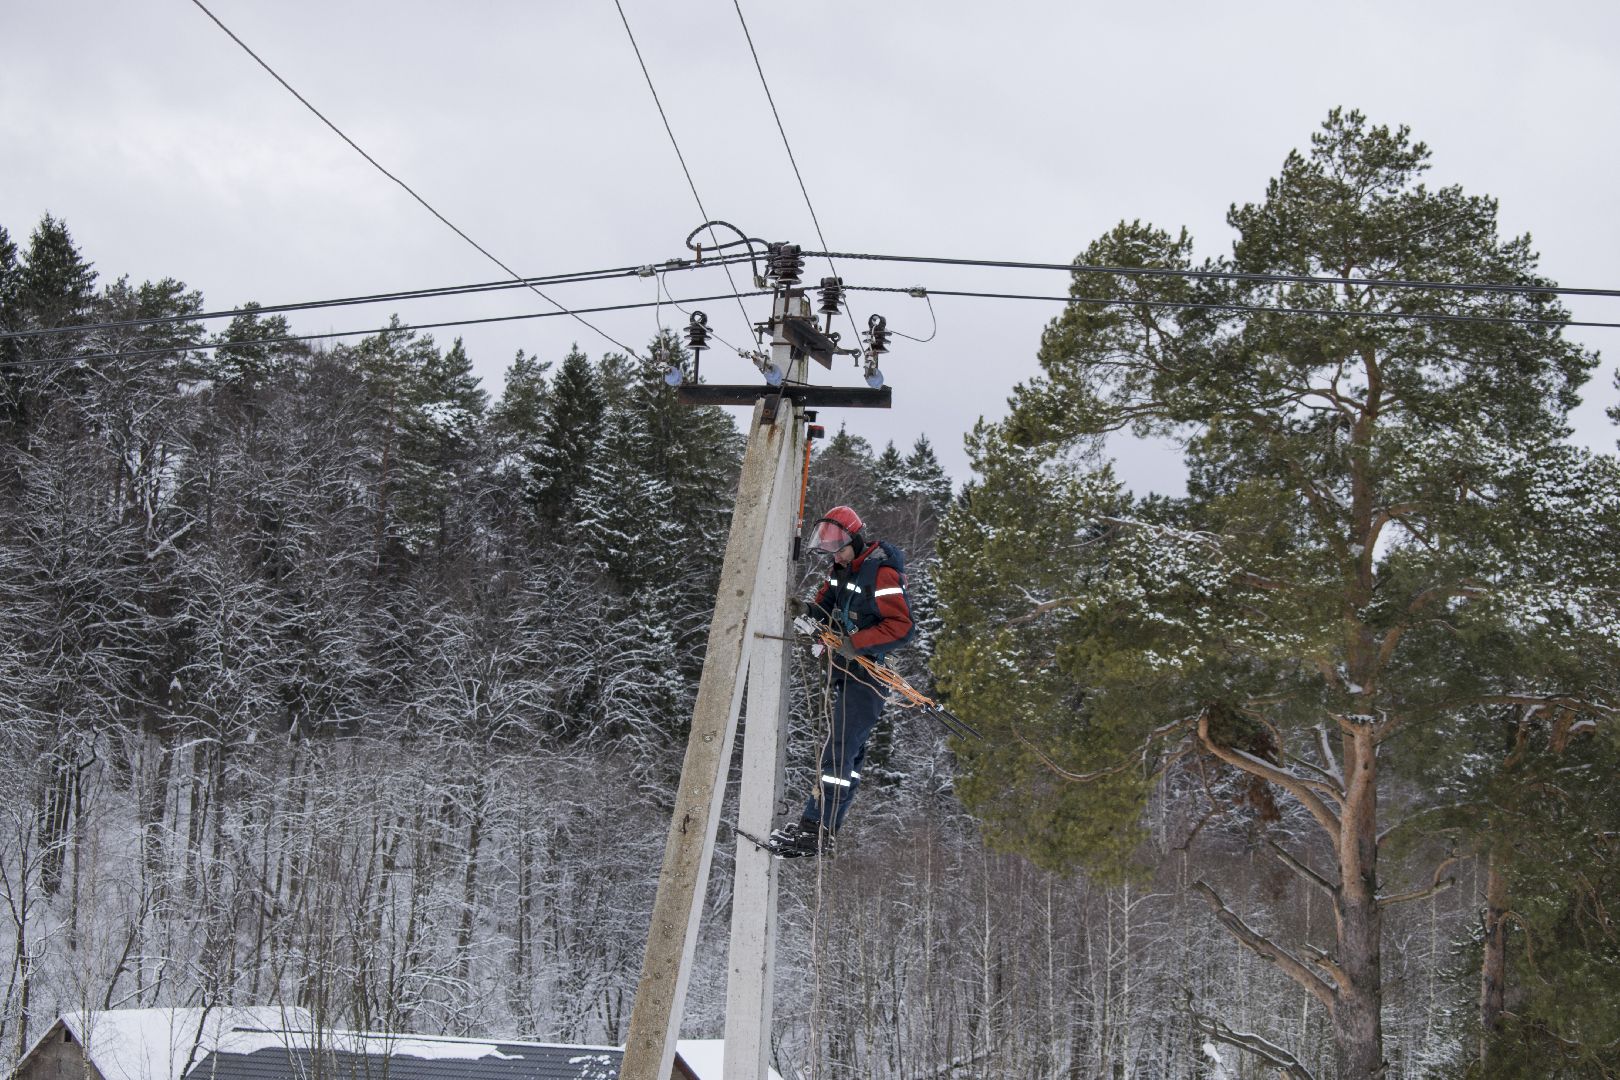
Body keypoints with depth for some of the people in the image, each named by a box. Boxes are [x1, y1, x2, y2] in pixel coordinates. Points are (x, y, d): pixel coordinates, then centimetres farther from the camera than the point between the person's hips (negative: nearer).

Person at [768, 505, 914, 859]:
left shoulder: (882, 573, -18)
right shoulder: (842, 568, 11)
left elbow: (902, 627, -22)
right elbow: (828, 605, 20)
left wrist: (856, 643, -27)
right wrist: (811, 610, -3)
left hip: (869, 672, -10)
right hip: (845, 669, 10)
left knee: (840, 750, -13)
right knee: (850, 752, 11)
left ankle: (815, 830, -17)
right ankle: (826, 827, 13)